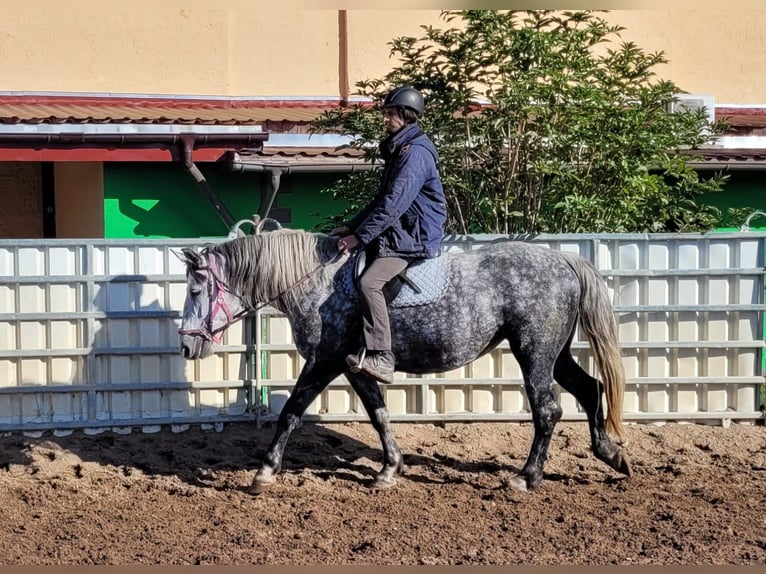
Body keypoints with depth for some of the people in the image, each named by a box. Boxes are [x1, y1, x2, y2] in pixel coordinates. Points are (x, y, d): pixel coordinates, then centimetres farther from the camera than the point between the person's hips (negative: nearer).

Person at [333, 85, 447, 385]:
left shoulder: (416, 152, -15)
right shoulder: (399, 151, 19)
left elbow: (393, 204, -22)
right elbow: (381, 199, 24)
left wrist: (360, 237, -19)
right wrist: (351, 226, 14)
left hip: (414, 239, -11)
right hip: (397, 235, 11)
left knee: (369, 281, -29)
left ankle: (380, 358, -32)